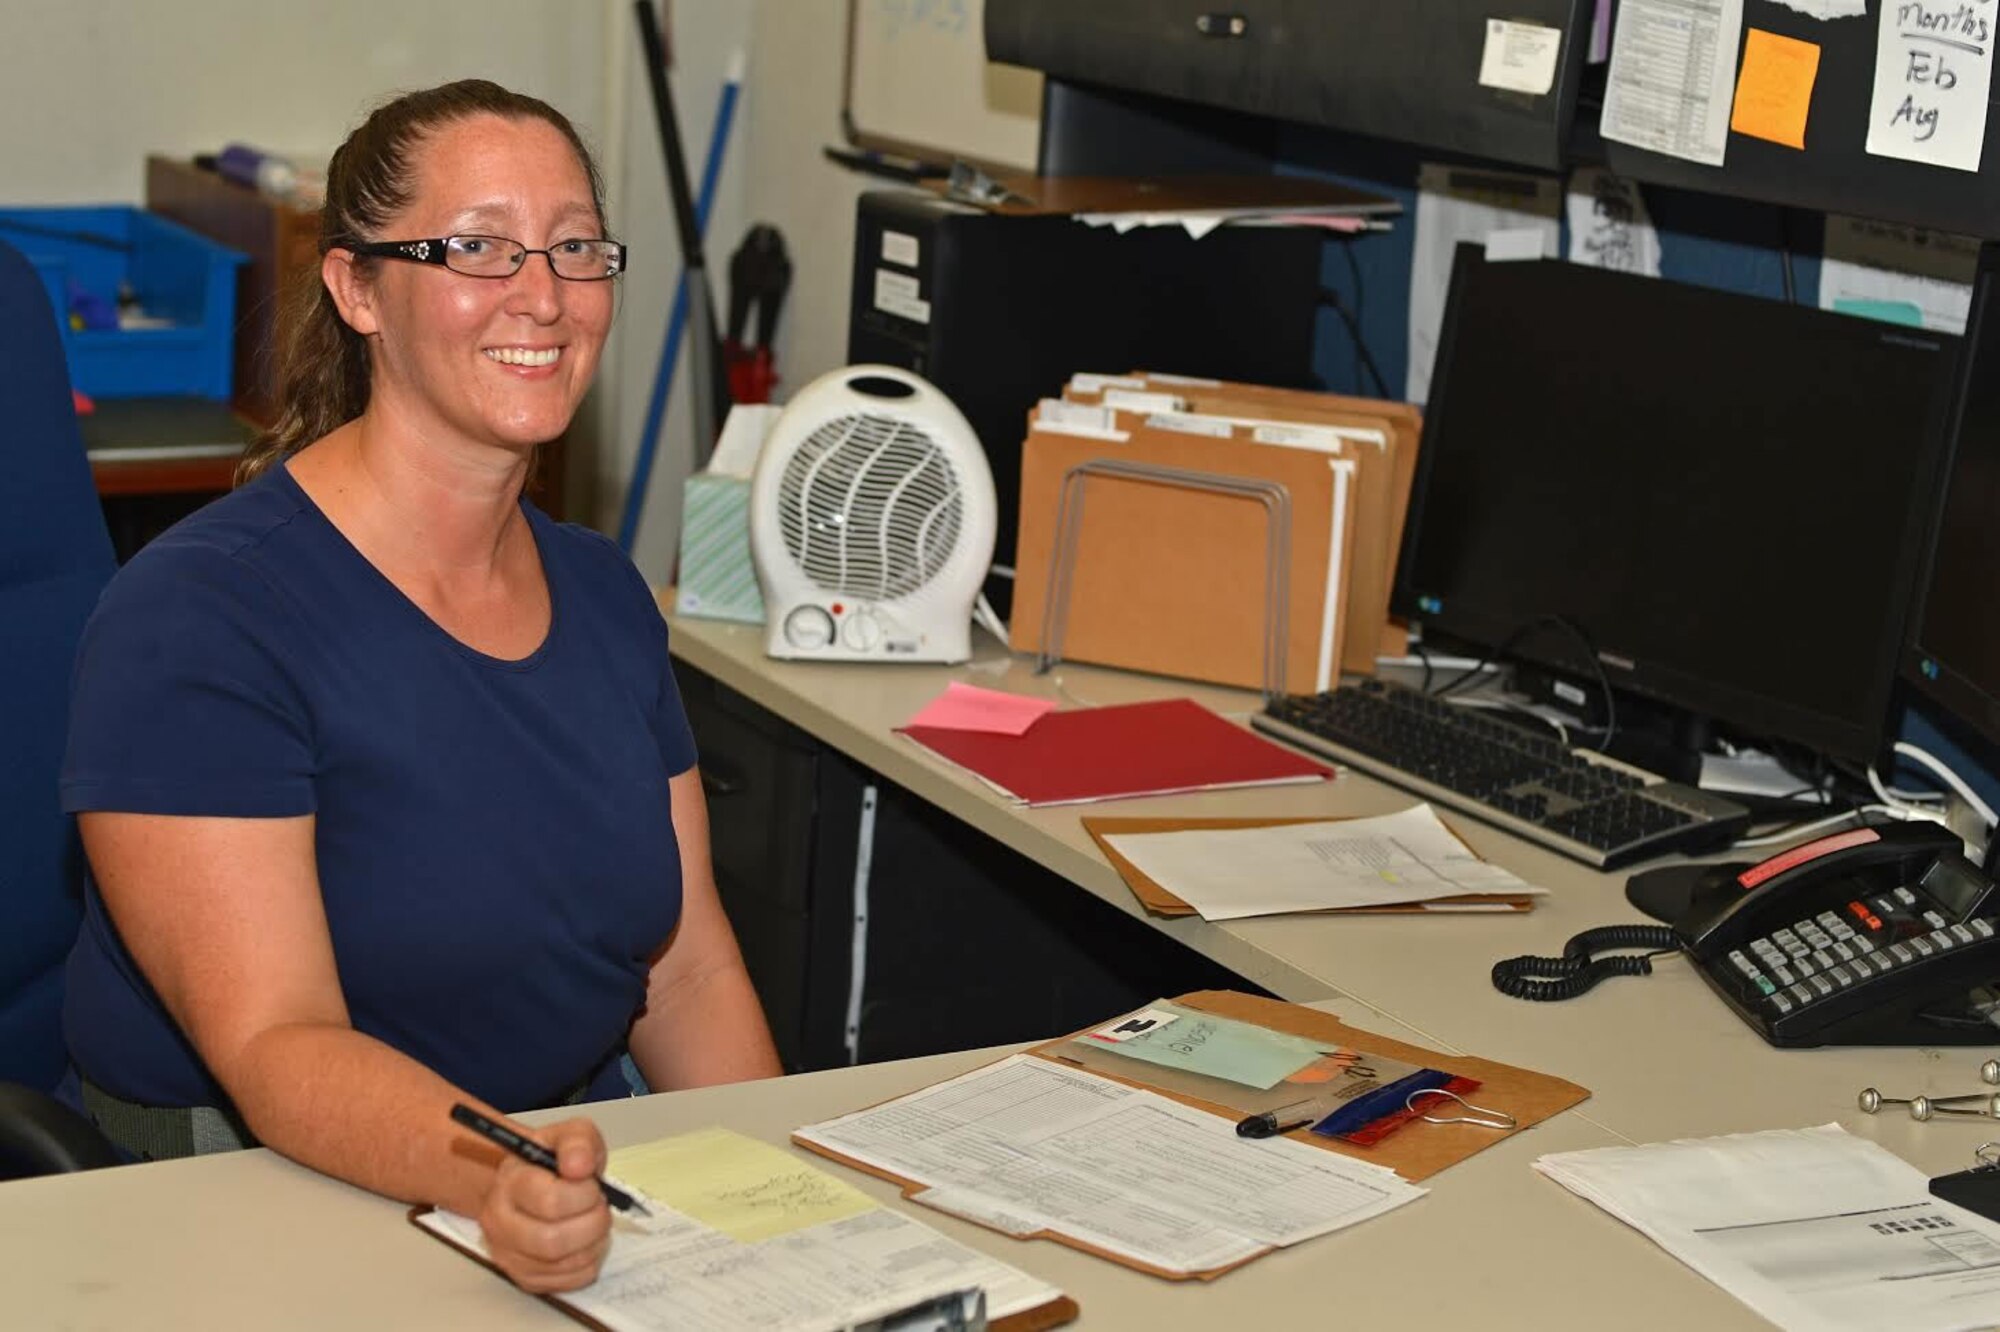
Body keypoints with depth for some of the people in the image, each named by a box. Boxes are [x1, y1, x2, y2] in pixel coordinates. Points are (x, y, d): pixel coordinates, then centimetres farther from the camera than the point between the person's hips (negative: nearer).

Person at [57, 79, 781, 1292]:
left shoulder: (605, 595, 9)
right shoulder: (194, 619, -14)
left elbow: (689, 972, 11)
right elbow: (274, 1044, -21)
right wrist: (492, 1177, -40)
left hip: (579, 1192, 5)